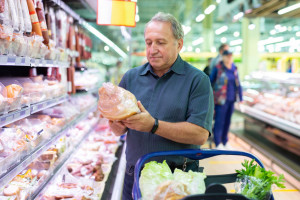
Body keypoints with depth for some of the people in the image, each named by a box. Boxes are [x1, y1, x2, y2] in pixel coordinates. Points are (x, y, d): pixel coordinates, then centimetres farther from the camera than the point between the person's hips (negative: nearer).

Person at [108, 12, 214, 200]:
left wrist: (154, 125, -24)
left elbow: (200, 134, -17)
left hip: (179, 178, -3)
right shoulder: (131, 77, 5)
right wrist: (117, 123, -16)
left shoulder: (197, 80, -7)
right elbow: (119, 131, 6)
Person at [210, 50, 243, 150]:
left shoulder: (234, 68, 8)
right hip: (220, 100, -6)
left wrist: (240, 98, 13)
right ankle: (218, 144, 9)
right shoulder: (217, 68, -9)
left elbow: (238, 84, 14)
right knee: (219, 122, -2)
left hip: (231, 99, 6)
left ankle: (225, 142, 27)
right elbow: (210, 82, -4)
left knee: (227, 121, 14)